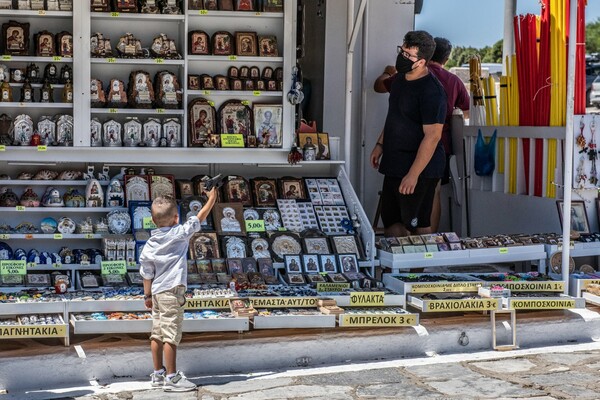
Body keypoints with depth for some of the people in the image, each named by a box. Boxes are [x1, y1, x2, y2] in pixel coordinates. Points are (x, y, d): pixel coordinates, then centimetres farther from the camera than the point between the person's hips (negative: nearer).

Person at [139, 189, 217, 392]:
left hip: (157, 292, 7)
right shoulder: (180, 233, -8)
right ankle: (172, 377, -5)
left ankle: (158, 373, 21)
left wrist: (148, 295, 19)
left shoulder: (150, 243, 7)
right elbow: (201, 216, 1)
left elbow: (146, 272, 10)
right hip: (172, 291, -7)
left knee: (158, 334, 12)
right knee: (171, 335, -7)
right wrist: (212, 198, 15)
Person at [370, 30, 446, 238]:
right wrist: (380, 144, 18)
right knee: (390, 221, 15)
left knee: (419, 225, 0)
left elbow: (432, 136, -23)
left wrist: (413, 175, -24)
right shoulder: (400, 79, 8)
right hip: (394, 166, 9)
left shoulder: (431, 92, -20)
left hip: (419, 169, -9)